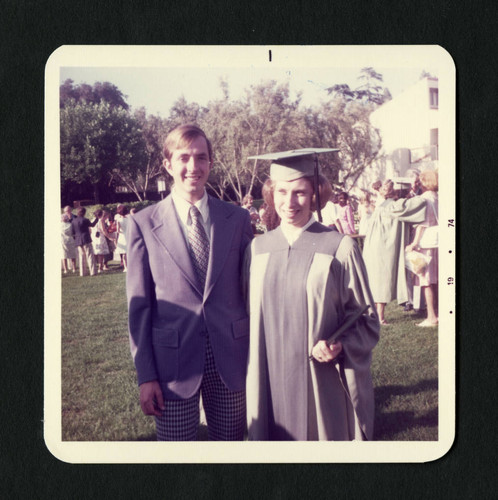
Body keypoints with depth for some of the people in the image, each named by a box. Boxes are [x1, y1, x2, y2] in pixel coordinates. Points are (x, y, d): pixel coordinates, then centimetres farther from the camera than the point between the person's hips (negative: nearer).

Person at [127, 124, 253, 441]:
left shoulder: (238, 219, 3)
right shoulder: (143, 224, -2)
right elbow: (139, 306, -1)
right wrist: (145, 376, -4)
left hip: (231, 359, 2)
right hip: (173, 362, -1)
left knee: (231, 440, 13)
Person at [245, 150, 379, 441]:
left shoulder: (340, 248, -8)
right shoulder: (258, 249, 4)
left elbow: (366, 320, -2)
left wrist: (341, 347, -19)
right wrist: (252, 371, 8)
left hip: (322, 383, -3)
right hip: (270, 384, 3)